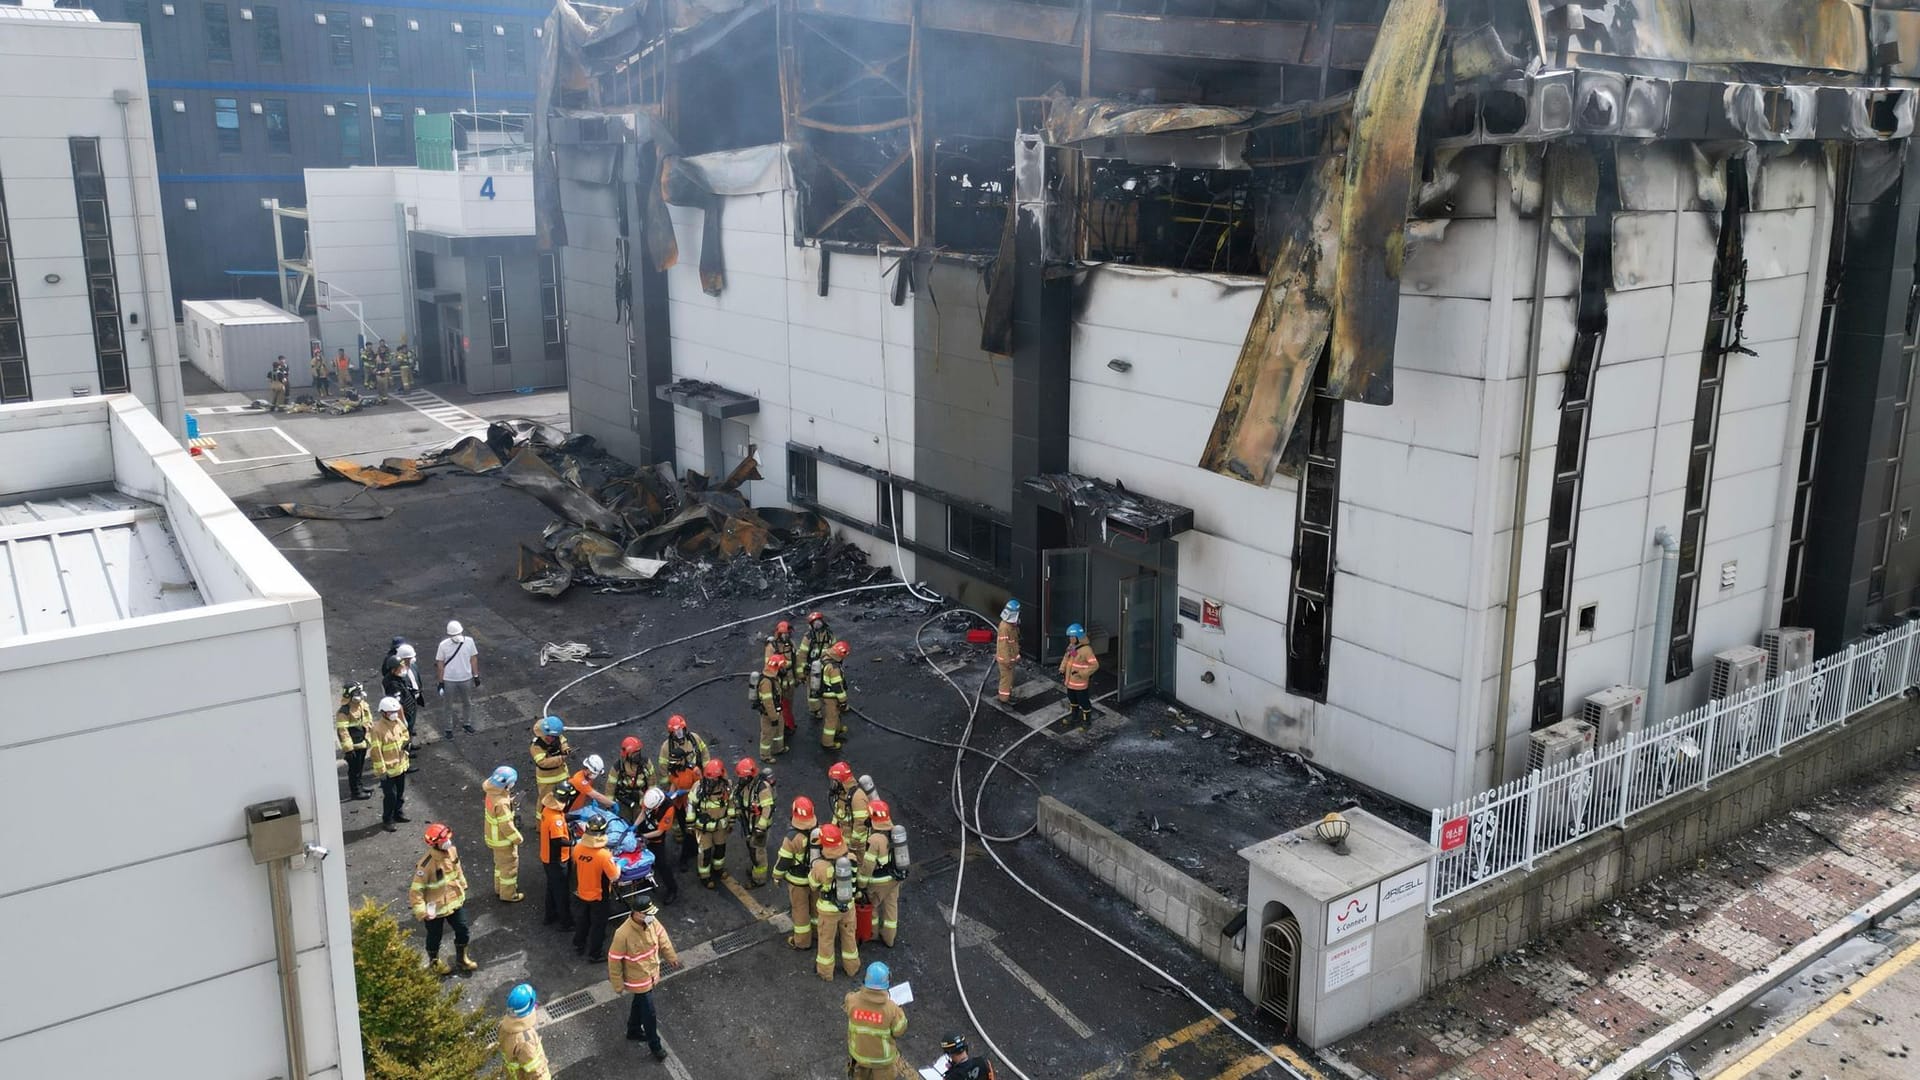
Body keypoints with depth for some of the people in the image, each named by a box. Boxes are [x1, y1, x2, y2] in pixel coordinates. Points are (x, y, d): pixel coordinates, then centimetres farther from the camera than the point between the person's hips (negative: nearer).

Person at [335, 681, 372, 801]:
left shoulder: (363, 705, 2)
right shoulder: (344, 712, -24)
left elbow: (369, 723, 15)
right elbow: (342, 731, -23)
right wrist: (348, 748, -21)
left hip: (363, 743, 8)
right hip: (353, 745, -8)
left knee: (360, 767, 22)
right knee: (354, 769, 3)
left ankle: (358, 786, 38)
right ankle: (355, 792, 15)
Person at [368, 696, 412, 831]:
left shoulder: (398, 722, 1)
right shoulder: (377, 729, -22)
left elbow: (405, 735, 18)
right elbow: (375, 751, -20)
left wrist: (406, 743, -7)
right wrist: (381, 770, -20)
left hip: (401, 765, 7)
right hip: (388, 769, -7)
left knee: (401, 793, 20)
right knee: (390, 795, -1)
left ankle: (398, 813, 38)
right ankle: (387, 820, 13)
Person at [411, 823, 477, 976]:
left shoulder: (452, 851, -12)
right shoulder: (426, 864, -32)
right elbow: (415, 891, -26)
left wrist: (462, 885, 18)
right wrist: (421, 911, -28)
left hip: (455, 901, 6)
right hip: (435, 908, -6)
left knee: (462, 930, 17)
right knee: (435, 937, 18)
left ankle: (461, 960, 42)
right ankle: (434, 964, 45)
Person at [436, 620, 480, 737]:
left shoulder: (469, 642, -13)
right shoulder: (443, 645, -16)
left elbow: (473, 659, -1)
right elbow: (440, 663, -7)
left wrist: (476, 676, 3)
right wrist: (441, 682, -4)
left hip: (466, 679, 2)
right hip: (449, 680, -2)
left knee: (467, 703, 19)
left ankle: (466, 724, 39)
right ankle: (448, 729, 27)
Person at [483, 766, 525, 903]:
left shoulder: (492, 792, -9)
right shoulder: (501, 803, -35)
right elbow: (506, 826, -29)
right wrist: (517, 838, -15)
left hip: (495, 836, 9)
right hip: (503, 840, -9)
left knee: (500, 863, 27)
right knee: (509, 865, 10)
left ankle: (499, 888, 45)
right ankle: (508, 894, 24)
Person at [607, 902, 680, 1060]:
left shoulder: (651, 922, -18)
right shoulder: (623, 935, -37)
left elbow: (662, 937, 3)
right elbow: (614, 960, -24)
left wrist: (671, 956, 14)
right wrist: (618, 985, -14)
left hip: (651, 974, 6)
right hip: (638, 980, -6)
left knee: (639, 1004, 29)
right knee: (649, 1014, 8)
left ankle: (634, 1031, 54)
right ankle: (655, 1045, 30)